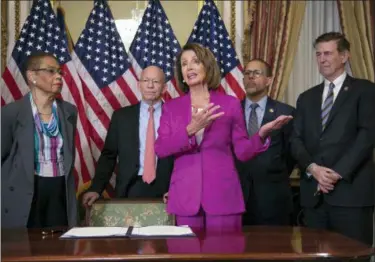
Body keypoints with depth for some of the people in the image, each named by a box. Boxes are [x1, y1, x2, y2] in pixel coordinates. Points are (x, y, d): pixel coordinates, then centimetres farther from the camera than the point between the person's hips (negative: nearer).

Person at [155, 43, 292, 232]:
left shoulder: (230, 103, 5)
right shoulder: (171, 107, 8)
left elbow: (243, 151, 2)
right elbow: (160, 149, -5)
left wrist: (262, 133, -16)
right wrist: (190, 130, -19)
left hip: (223, 195, -1)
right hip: (185, 196, 1)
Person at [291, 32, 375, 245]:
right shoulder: (307, 98, 19)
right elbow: (297, 140, 10)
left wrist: (338, 172, -14)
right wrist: (312, 168, -9)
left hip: (351, 190, -4)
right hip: (314, 192, 5)